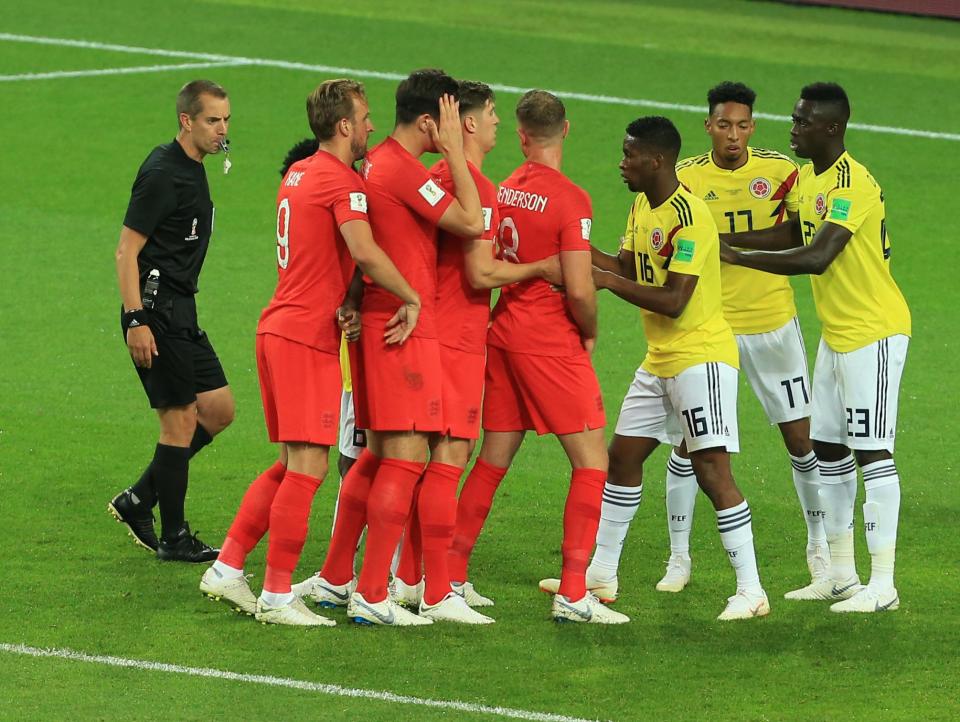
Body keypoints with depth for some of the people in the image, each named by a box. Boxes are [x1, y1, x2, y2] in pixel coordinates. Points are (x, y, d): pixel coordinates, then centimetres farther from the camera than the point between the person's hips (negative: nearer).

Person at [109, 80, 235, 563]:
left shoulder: (192, 169, 14)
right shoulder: (162, 174, -15)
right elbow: (127, 249, -17)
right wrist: (136, 321, -22)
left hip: (180, 313, 10)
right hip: (156, 311, -10)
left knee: (218, 410, 10)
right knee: (180, 420, -5)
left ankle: (138, 502, 17)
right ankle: (174, 538, 4)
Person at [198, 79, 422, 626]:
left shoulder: (298, 175, 17)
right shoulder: (342, 181, -13)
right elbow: (365, 252, -26)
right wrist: (412, 298, -17)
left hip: (279, 330, 10)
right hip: (308, 337, -10)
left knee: (293, 466, 16)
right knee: (308, 468, -6)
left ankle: (228, 569, 16)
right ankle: (278, 596, -5)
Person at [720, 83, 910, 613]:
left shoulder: (854, 185, -23)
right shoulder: (808, 176, 8)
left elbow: (817, 258, -30)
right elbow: (792, 235, 19)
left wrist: (736, 255, -25)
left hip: (873, 332, -10)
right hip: (836, 334, 10)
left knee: (872, 453, -9)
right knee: (828, 450, 12)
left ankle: (883, 584, -7)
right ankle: (842, 574, 21)